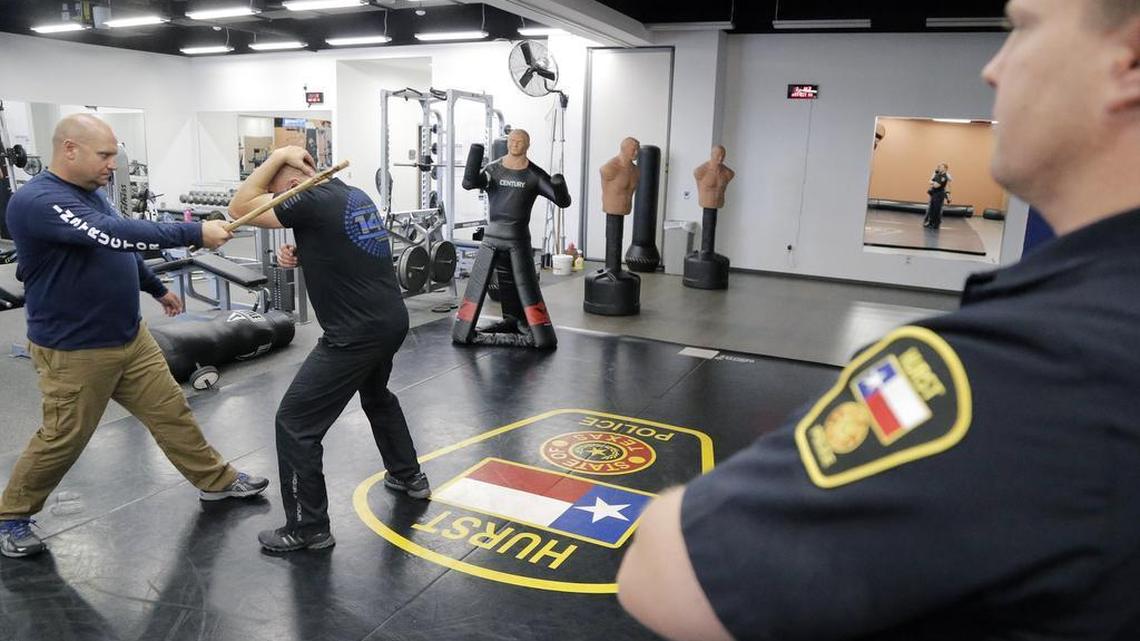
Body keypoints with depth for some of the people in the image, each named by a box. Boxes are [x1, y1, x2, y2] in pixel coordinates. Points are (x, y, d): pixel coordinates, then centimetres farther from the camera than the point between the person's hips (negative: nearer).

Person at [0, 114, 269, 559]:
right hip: (74, 350, -8)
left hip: (129, 336, 8)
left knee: (171, 412, 12)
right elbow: (115, 236, -36)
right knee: (62, 440, 5)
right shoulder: (38, 202, -23)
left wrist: (157, 289, 29)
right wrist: (195, 233, -35)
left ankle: (216, 482, 25)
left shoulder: (89, 192, 7)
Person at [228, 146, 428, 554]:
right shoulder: (351, 195, 12)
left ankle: (308, 527, 8)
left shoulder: (313, 201, -16)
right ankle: (409, 475, 45)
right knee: (376, 396, 33)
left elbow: (241, 206, -8)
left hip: (358, 333, -10)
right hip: (392, 320, 10)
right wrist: (299, 255, 6)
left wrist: (279, 154, -3)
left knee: (295, 422, -1)